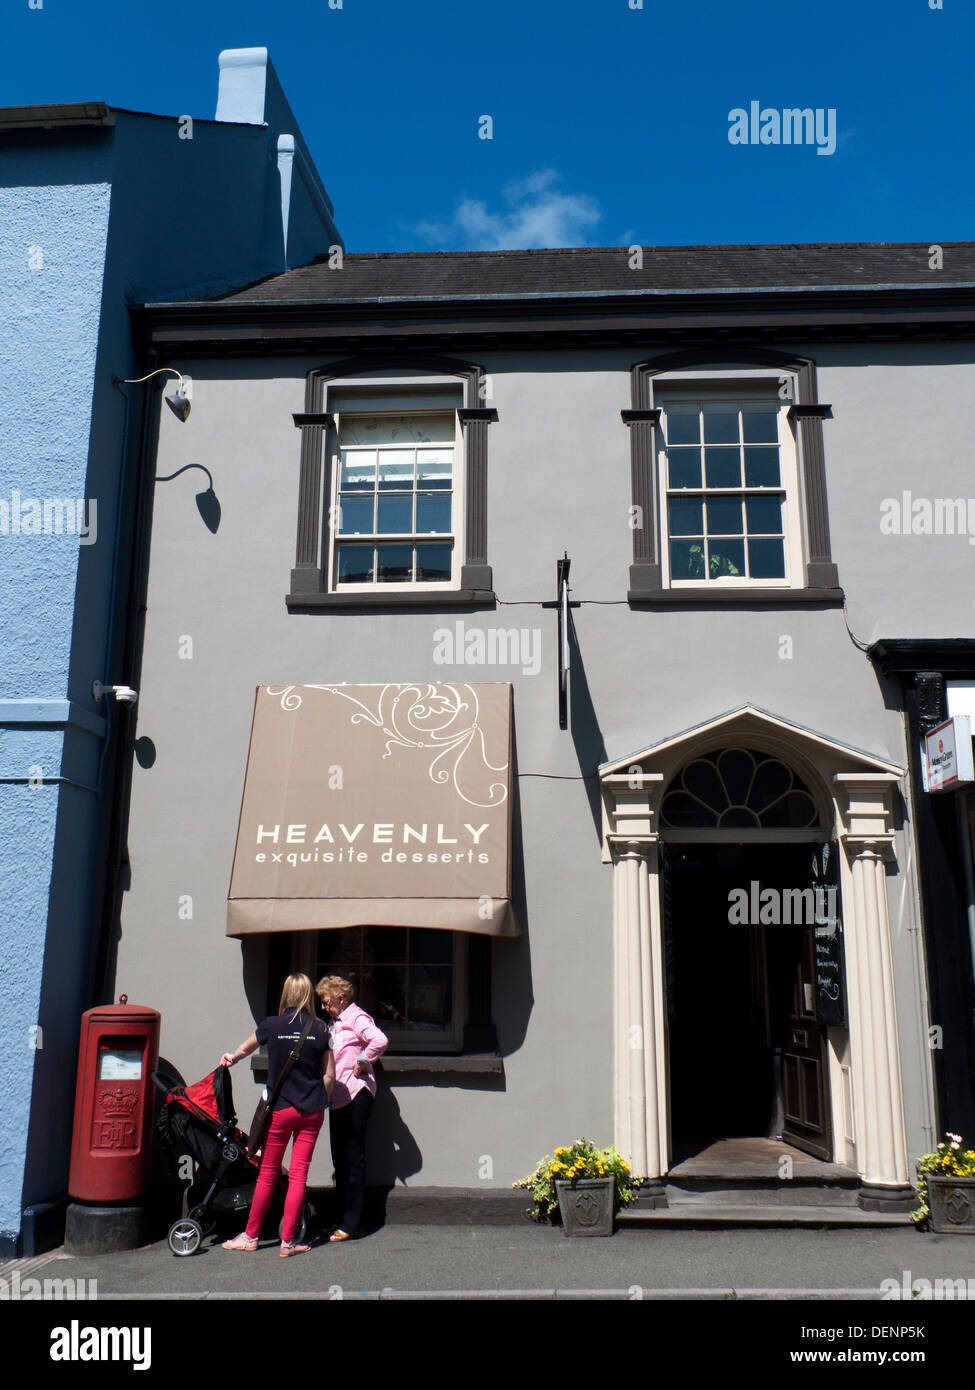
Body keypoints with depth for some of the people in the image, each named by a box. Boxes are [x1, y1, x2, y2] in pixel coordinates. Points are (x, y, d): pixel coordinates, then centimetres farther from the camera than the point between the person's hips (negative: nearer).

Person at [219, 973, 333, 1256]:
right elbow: (329, 1075, 1)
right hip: (312, 1111, 1)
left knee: (267, 1174, 10)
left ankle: (250, 1235, 22)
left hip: (280, 1109, -1)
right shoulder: (320, 1030, -3)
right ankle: (288, 1241, 8)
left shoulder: (272, 1025, -5)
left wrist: (231, 1058, 37)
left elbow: (244, 1048, 17)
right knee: (299, 1174, 5)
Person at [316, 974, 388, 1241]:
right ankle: (344, 1217, 19)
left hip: (356, 1094, -9)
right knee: (340, 1156, 11)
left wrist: (362, 1063, -16)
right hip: (338, 1096, 9)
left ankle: (352, 1224, 0)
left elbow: (380, 1041, -27)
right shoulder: (336, 1022, 18)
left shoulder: (357, 1018, -10)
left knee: (353, 1156, -4)